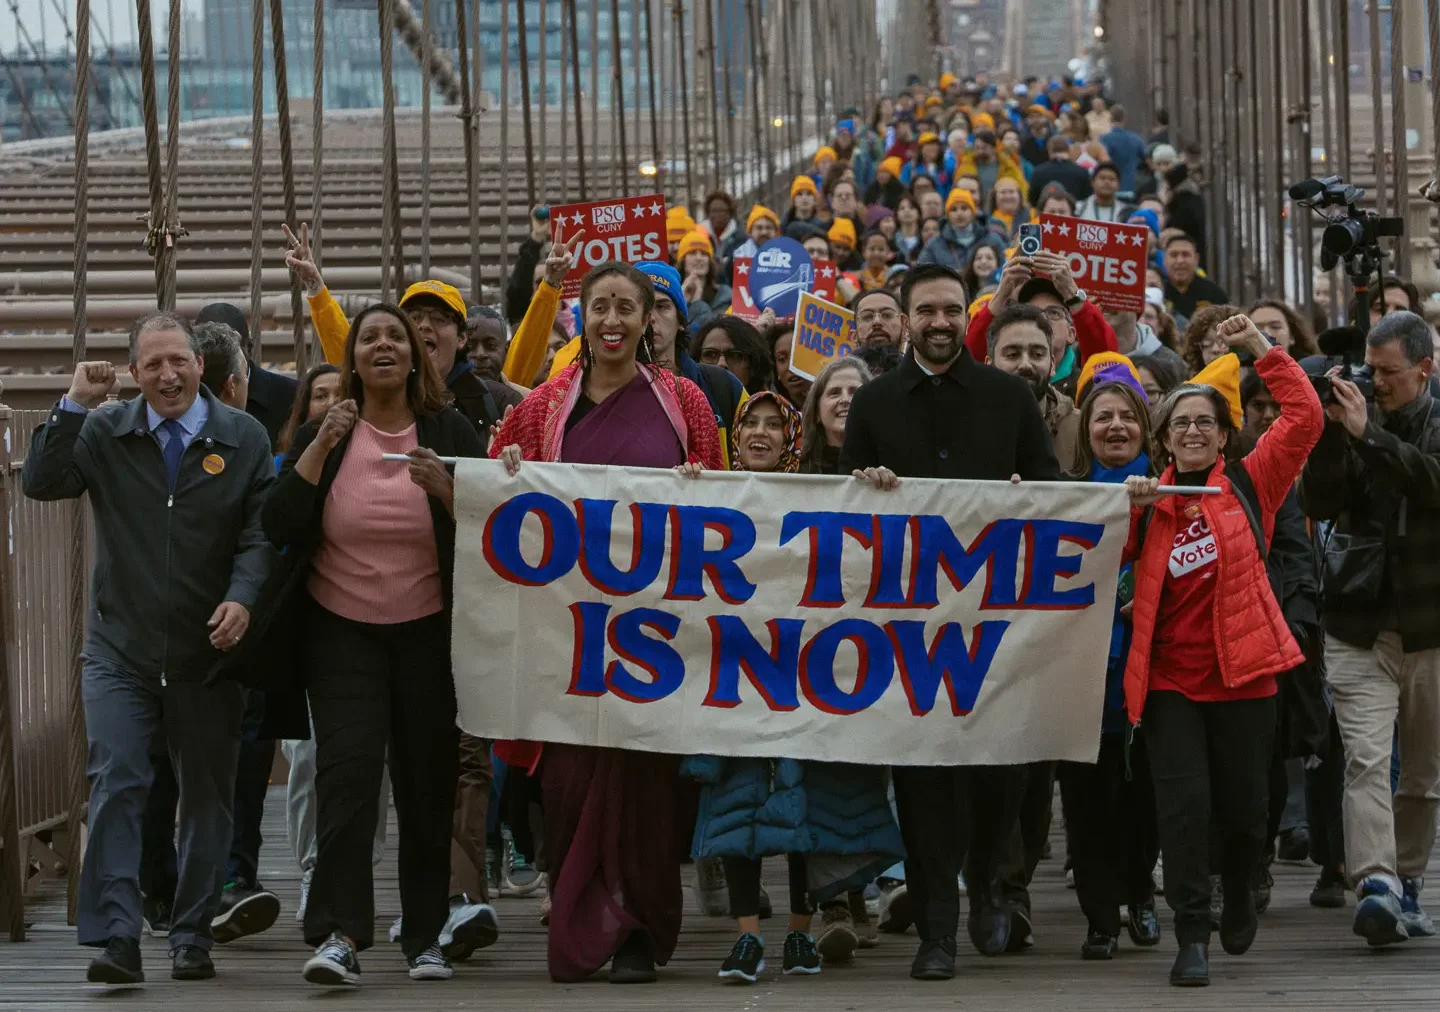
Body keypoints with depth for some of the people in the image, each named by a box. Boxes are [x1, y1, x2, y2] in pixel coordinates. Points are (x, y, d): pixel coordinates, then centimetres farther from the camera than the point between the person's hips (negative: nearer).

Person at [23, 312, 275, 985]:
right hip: (120, 647, -1)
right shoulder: (105, 430, 4)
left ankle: (192, 937, 18)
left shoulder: (242, 437, 3)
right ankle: (115, 940, -13)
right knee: (117, 785, -12)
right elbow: (40, 483, -7)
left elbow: (261, 531, -3)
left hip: (209, 650, 1)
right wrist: (74, 405, -15)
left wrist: (242, 598, -21)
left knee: (208, 796, 8)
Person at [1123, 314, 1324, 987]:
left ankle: (1238, 895, 38)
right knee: (1184, 805, -9)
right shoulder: (1152, 498, 9)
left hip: (1241, 673, -1)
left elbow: (1304, 418, -7)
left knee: (1243, 806, 8)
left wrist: (1261, 347, -8)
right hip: (1169, 676, 1)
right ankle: (1193, 936, -3)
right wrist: (1127, 508, -12)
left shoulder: (1249, 483, 3)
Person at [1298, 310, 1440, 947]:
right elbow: (1318, 503, -3)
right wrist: (1329, 433, -15)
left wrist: (1367, 435, -21)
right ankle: (1376, 884, -24)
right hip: (1360, 626, 0)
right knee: (1366, 758, -15)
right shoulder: (1354, 421, 6)